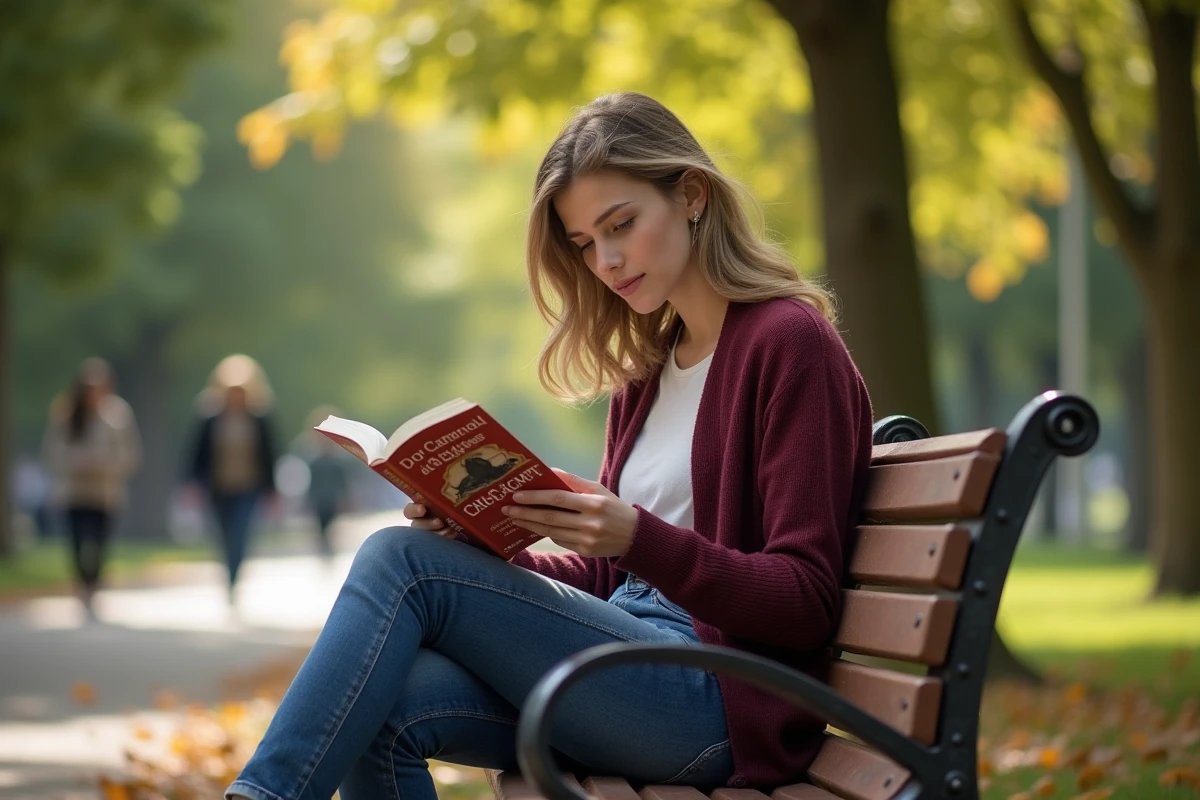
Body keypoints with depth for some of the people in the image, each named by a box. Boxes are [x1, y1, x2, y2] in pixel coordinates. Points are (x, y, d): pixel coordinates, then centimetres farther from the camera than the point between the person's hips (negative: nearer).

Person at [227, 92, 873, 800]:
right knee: (381, 713, -20)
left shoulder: (790, 342, -5)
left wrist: (639, 538, -26)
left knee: (402, 560, -18)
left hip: (722, 696, -7)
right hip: (627, 668, 7)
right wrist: (483, 549, 0)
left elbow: (807, 603, -12)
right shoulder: (646, 367, 20)